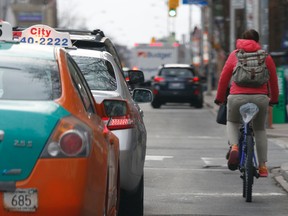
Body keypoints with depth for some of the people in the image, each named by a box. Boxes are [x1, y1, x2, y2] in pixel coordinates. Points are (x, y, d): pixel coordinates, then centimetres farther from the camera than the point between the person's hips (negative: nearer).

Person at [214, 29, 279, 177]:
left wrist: (219, 98, 20)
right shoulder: (265, 57, 11)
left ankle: (234, 146, -5)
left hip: (237, 97, -1)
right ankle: (262, 166, 14)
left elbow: (223, 78, 10)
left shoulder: (234, 55, 10)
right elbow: (273, 79, 15)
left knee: (232, 122, 25)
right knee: (260, 130, 19)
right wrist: (274, 99, 29)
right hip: (260, 98, 1)